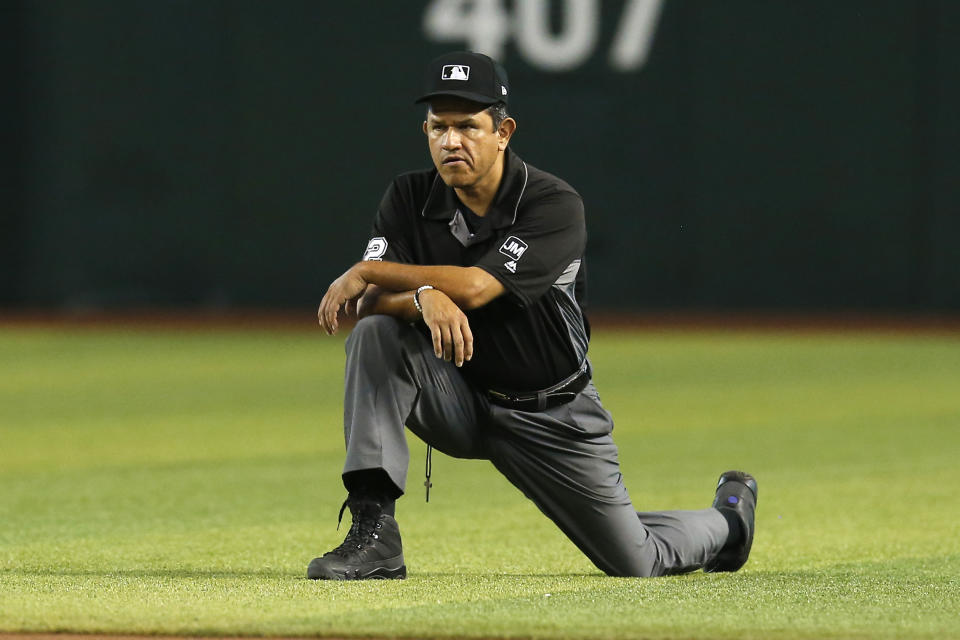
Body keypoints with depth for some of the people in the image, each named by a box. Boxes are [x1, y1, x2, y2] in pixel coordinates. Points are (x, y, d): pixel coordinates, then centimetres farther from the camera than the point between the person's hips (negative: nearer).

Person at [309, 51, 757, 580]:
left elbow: (475, 287, -33)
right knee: (375, 334, -27)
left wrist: (368, 272, -27)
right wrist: (425, 298, -41)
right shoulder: (409, 199, -8)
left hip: (551, 415, -2)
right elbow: (369, 301, -19)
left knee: (634, 562, 4)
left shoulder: (554, 205, -21)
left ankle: (727, 517, 41)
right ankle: (372, 533, -28)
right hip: (459, 400, 3)